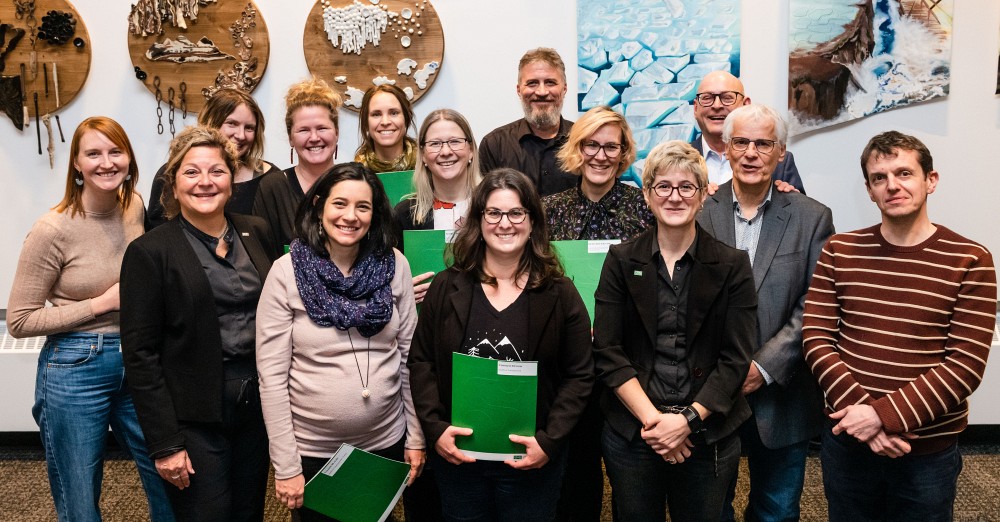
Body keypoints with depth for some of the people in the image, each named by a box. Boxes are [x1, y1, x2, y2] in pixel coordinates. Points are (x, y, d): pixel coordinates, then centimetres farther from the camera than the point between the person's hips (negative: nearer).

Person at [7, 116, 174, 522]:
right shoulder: (52, 230, -15)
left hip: (137, 362, 5)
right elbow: (19, 321, -11)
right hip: (76, 370, -4)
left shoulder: (136, 207, 1)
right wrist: (102, 303, -15)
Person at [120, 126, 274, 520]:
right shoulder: (150, 251, -9)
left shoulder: (256, 233, 4)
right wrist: (165, 444, -13)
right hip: (195, 417, -4)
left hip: (258, 404, 5)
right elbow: (140, 354, -10)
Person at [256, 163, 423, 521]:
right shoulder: (287, 272, -13)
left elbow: (410, 355, 0)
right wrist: (286, 465, -11)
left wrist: (417, 436, 2)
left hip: (386, 442, 2)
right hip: (312, 449, -2)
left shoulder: (394, 265, -6)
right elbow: (272, 376, -12)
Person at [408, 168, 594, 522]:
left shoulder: (559, 294, -3)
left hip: (531, 461, -1)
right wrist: (435, 428, -9)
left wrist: (549, 440, -12)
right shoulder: (446, 288, 0)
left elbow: (580, 375, -3)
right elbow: (421, 363, 3)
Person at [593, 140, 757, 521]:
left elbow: (736, 359, -5)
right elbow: (607, 351, -5)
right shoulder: (622, 260, 0)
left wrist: (687, 419, -14)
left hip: (708, 437, 0)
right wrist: (651, 418, -13)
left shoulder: (732, 265, -1)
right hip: (630, 433, 0)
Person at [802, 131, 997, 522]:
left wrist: (884, 414, -20)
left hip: (928, 453, -2)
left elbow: (966, 365, -12)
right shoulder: (840, 251, 0)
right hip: (847, 439, 2)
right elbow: (816, 338, -4)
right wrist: (860, 408, -17)